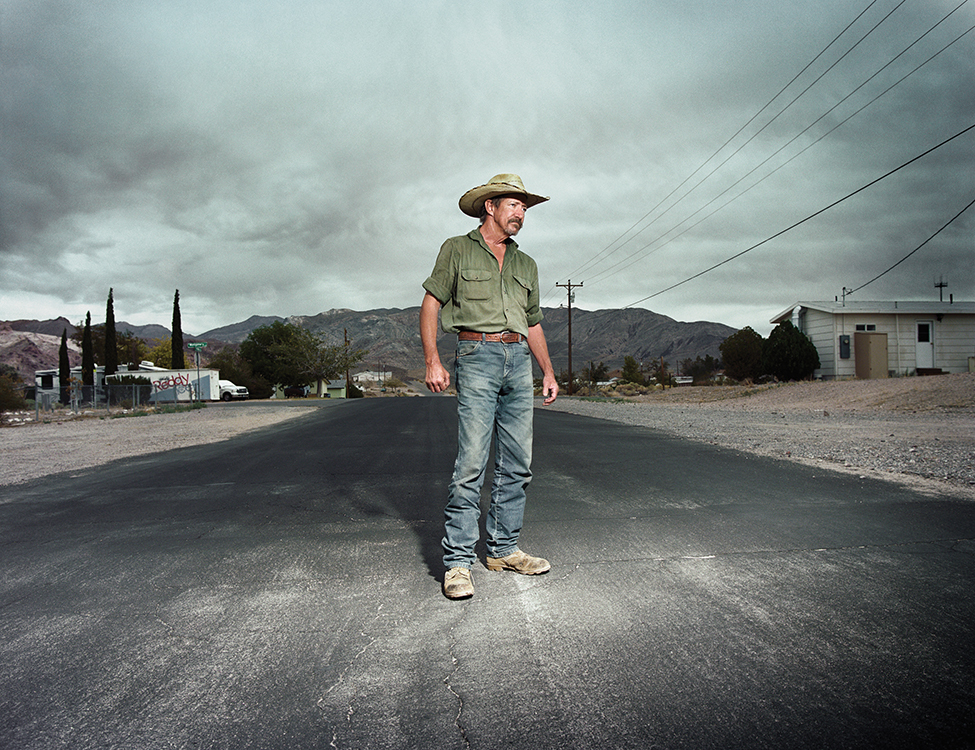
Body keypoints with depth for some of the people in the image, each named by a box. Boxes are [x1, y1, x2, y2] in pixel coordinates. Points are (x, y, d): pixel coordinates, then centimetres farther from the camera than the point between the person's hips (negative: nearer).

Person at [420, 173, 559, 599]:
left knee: (517, 464, 5)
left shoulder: (525, 265, 22)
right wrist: (432, 361, -9)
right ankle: (458, 561, -5)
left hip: (519, 361, 6)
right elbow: (431, 304, 2)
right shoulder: (458, 250, 8)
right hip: (478, 357, -5)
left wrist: (548, 371, 16)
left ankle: (503, 549, 17)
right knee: (471, 463, -12)